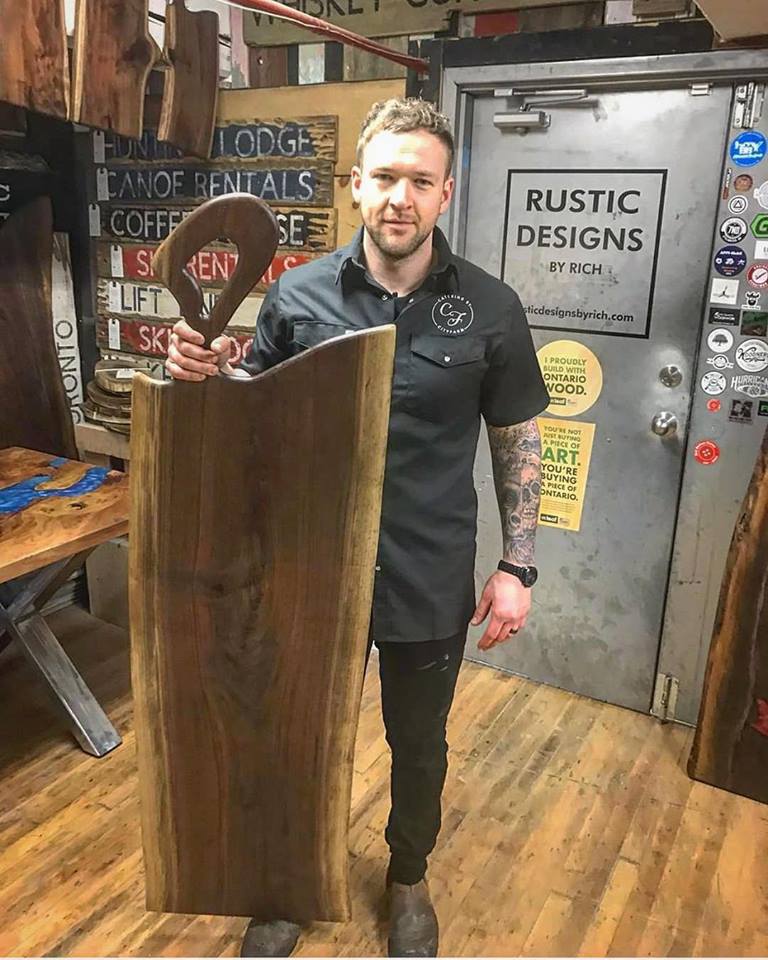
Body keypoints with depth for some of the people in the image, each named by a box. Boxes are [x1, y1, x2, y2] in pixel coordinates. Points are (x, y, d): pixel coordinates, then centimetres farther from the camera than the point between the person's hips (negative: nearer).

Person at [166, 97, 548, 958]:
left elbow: (517, 442, 0)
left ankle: (408, 878, 51)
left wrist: (517, 567, -2)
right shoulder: (296, 295, -7)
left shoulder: (491, 310, -8)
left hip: (431, 584, 0)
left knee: (419, 746, 21)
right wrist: (206, 369, -17)